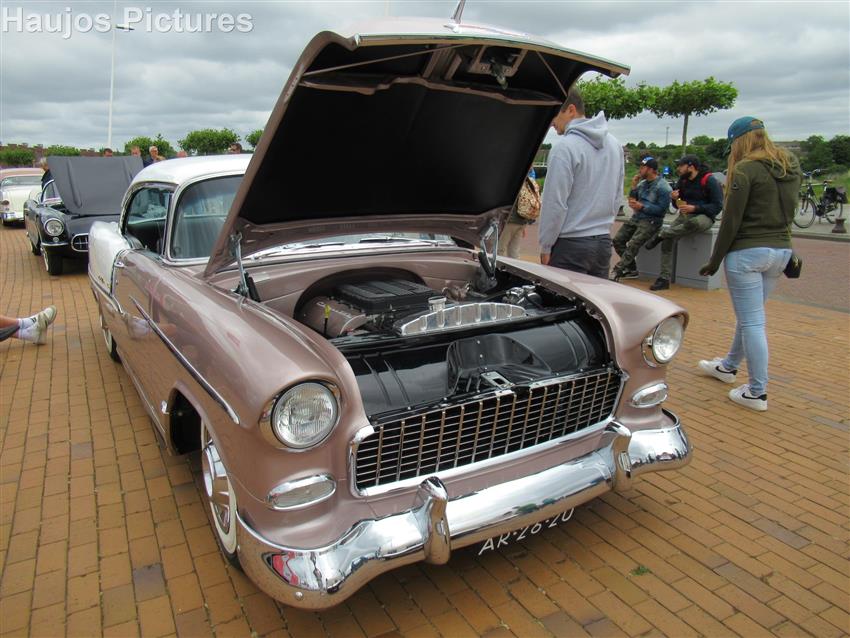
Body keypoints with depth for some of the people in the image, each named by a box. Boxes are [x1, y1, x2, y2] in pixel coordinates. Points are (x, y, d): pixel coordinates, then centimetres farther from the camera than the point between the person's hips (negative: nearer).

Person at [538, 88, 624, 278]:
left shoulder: (565, 147, -15)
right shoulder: (614, 144, 11)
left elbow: (555, 204, -16)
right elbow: (617, 196, 17)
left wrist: (545, 246, -8)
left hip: (571, 245, -8)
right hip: (603, 242, 8)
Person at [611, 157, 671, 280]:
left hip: (651, 221, -8)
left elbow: (661, 209, -16)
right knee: (618, 240, -3)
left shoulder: (663, 187, -12)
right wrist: (634, 186, -2)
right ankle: (631, 270, 6)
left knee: (633, 245, -24)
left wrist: (642, 206, -21)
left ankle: (617, 272, -22)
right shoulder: (642, 183, 10)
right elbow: (632, 200, 12)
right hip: (636, 217, 8)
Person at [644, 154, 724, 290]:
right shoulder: (683, 180, 9)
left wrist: (695, 208, -24)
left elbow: (717, 206, -13)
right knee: (668, 241, -16)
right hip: (685, 215, 6)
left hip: (704, 216, -6)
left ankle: (661, 234, -22)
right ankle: (664, 279, -13)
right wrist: (675, 199, -7)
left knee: (694, 223, -43)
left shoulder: (710, 181, -10)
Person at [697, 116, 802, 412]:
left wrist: (715, 260, -6)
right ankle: (729, 366, 39)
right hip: (781, 250, 8)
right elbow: (787, 211, 15)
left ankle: (757, 392, 3)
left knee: (752, 321, -3)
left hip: (748, 252, -8)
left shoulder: (746, 169, -12)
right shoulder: (792, 167, 12)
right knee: (749, 315, 21)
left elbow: (731, 221, -13)